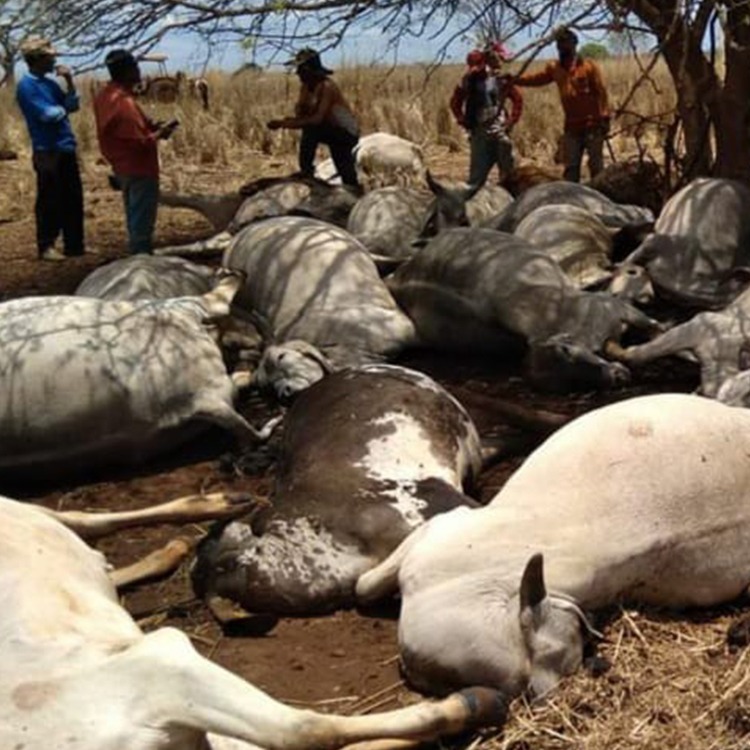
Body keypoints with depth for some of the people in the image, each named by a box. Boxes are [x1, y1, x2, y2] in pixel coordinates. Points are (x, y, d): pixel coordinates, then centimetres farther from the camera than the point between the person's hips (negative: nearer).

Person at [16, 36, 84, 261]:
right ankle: (46, 246, 6)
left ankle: (75, 245, 17)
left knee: (73, 200, 10)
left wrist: (69, 81, -1)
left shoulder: (49, 83, 15)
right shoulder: (26, 86, -11)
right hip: (47, 152, -8)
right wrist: (62, 109, 1)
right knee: (50, 202, -3)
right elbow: (47, 114, -19)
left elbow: (73, 106, 11)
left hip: (66, 149, 8)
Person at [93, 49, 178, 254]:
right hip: (140, 170, -10)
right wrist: (160, 133, -8)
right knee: (142, 224, -1)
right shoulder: (124, 102, -24)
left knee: (135, 222, 18)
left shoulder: (104, 97, 5)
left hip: (123, 168, 10)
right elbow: (141, 142, -24)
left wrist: (150, 127, 7)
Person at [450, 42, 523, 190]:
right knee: (478, 173, 0)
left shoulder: (502, 79, 1)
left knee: (508, 172, 6)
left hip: (500, 132, 2)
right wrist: (464, 122, -1)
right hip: (479, 133, -2)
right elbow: (455, 103, 5)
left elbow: (517, 100, 12)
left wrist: (511, 121, 4)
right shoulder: (471, 79, -4)